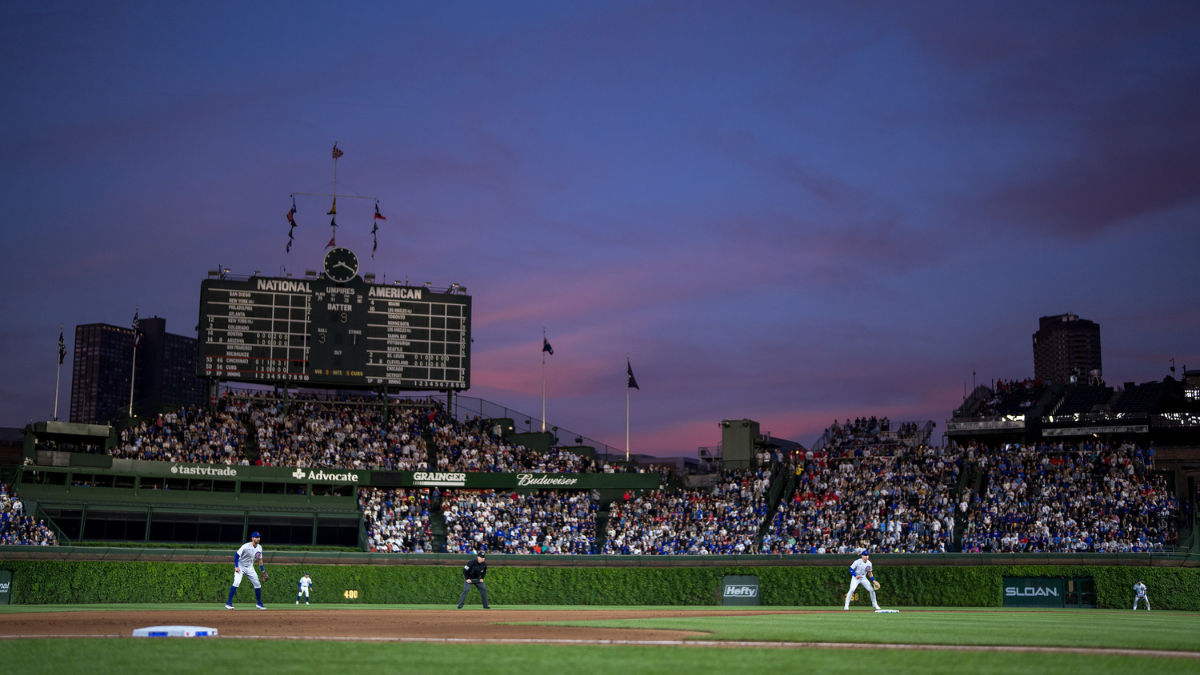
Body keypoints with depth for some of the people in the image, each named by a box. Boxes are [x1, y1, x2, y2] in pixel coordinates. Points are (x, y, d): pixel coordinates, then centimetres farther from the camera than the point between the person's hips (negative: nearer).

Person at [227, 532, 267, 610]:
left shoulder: (259, 547, -2)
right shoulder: (246, 546, -23)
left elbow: (259, 559, 12)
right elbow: (236, 555, -18)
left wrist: (263, 570, 9)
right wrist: (236, 567, -26)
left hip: (250, 568, 6)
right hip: (241, 567, -6)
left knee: (257, 584, 5)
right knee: (236, 582, -24)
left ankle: (259, 603, 20)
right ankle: (229, 603, -19)